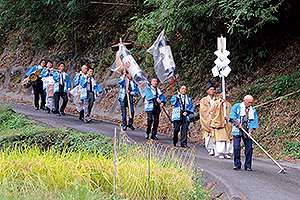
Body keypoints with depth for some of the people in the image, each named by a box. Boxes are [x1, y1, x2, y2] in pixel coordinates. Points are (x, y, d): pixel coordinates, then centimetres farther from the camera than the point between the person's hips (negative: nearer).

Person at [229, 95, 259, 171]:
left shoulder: (253, 110, 9)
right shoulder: (236, 107, 2)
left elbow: (253, 122, 4)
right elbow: (232, 117, -4)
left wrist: (250, 131, -10)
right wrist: (238, 124, -13)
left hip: (247, 131, 2)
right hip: (237, 130, -2)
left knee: (249, 148, -5)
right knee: (236, 147, -12)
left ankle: (248, 166, 5)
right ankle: (237, 164, -1)